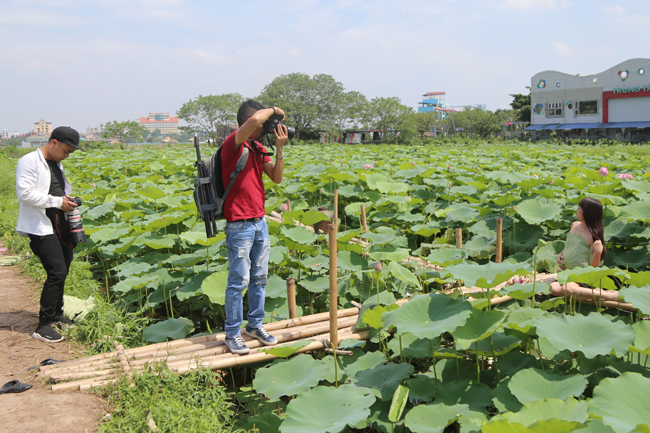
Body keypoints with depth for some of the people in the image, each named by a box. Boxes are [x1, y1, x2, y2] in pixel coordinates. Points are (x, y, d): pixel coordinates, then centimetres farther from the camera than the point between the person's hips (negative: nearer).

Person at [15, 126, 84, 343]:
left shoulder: (57, 164, 18)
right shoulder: (30, 161, -10)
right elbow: (24, 193, -19)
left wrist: (68, 201, 11)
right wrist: (56, 201, -18)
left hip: (60, 225, 9)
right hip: (41, 227, -9)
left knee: (62, 271, 14)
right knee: (57, 273, -14)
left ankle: (57, 315, 30)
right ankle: (43, 326, -4)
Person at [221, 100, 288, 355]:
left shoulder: (258, 148, 11)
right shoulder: (233, 143, -14)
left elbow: (277, 178, 6)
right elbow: (255, 118, -32)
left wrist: (279, 148, -4)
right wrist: (273, 110, -11)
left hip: (260, 222, 8)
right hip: (239, 225, -8)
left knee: (259, 278, 15)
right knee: (238, 281, 0)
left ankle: (255, 324, 29)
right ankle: (232, 334, 14)